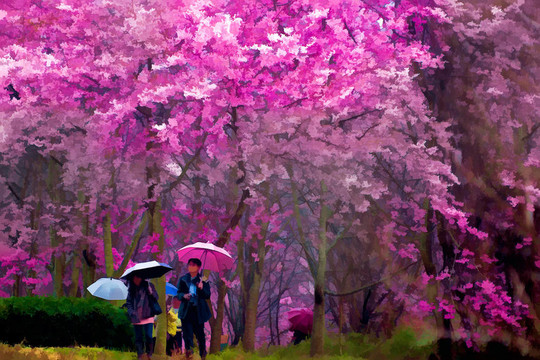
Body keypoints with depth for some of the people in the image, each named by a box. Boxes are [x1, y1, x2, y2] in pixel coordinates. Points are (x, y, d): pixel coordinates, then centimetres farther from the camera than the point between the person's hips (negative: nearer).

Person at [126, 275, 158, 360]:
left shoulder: (148, 286, 2)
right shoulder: (131, 289, 9)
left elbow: (156, 298, 2)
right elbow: (128, 302, 12)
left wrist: (151, 293, -18)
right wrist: (131, 312, -3)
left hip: (148, 317, -2)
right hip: (136, 318, 2)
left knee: (148, 336, -8)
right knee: (138, 337, 3)